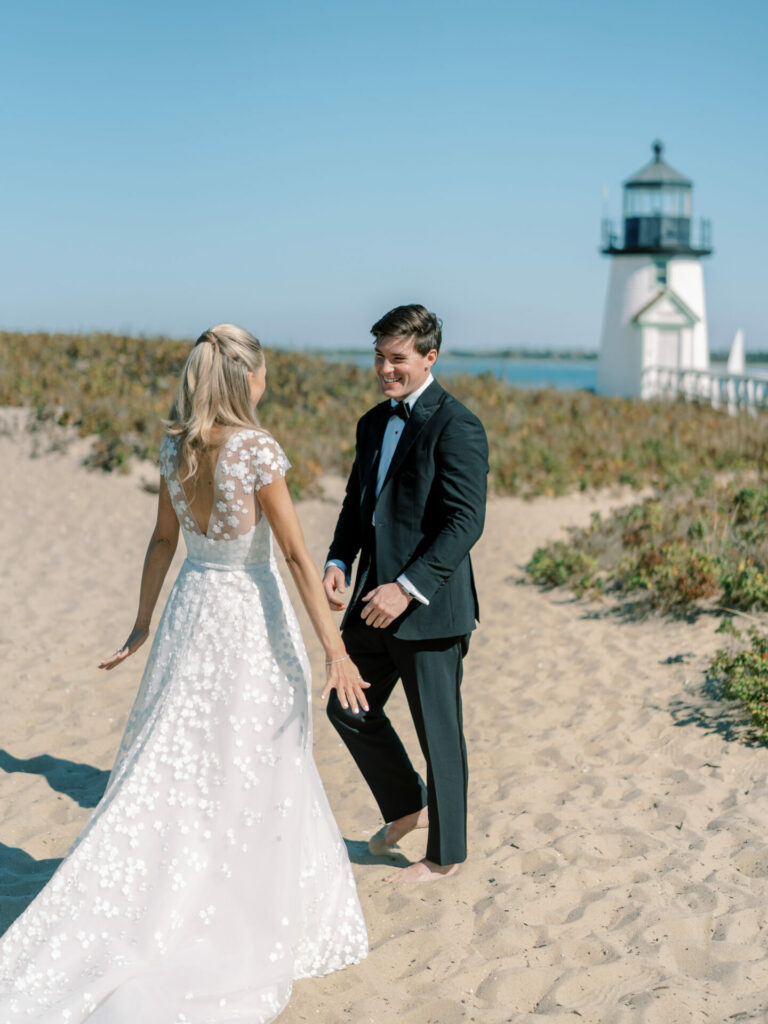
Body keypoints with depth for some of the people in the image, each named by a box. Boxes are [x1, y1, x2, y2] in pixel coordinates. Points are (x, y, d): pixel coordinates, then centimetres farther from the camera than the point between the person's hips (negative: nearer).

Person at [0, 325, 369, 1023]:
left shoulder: (176, 446, 2)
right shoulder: (257, 449, -16)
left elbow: (164, 540, 11)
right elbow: (297, 555, -18)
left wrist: (142, 623, 19)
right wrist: (335, 648, -16)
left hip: (190, 610, 6)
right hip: (252, 616, -6)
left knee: (169, 767, 13)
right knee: (252, 776, 8)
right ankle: (245, 930, 20)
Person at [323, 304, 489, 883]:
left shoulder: (456, 428, -14)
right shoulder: (374, 423, 13)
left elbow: (466, 522, -20)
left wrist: (408, 587, -25)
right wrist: (339, 562, 1)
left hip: (429, 605, -8)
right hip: (377, 599, 8)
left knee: (438, 731, 4)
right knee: (349, 708, 16)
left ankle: (446, 854, 22)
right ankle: (408, 808, 37)